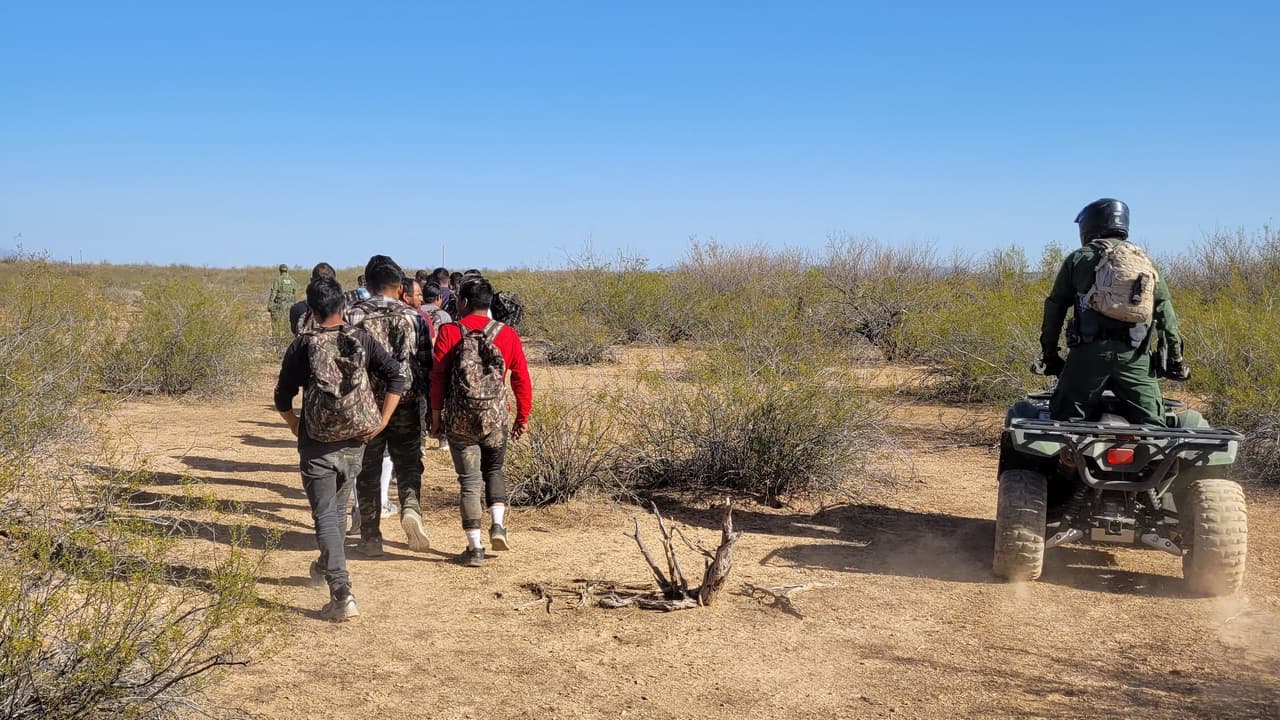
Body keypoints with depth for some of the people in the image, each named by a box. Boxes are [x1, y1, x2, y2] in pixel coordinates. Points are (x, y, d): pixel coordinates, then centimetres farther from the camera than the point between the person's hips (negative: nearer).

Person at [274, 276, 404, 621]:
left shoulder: (302, 346, -6)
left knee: (325, 515, 0)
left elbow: (283, 399, -3)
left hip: (316, 444, -3)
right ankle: (327, 566, 46)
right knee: (337, 506, 24)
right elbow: (397, 376, -4)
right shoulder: (361, 340, 0)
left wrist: (297, 427, 12)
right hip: (354, 442, 3)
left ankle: (342, 595, -8)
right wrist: (381, 422, -1)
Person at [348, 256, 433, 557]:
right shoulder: (413, 317, 1)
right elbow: (426, 363, 0)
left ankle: (370, 537, 13)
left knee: (368, 470, 9)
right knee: (408, 463, 11)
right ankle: (411, 507, -16)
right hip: (406, 404, 0)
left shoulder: (353, 316, 0)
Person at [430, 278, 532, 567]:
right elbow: (521, 379, 4)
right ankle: (498, 524, 4)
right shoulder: (507, 335, 2)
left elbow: (437, 376, -4)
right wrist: (523, 417, 14)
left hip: (459, 420, -1)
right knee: (493, 470, 23)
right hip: (496, 418, 2)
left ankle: (475, 548, 7)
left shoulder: (449, 332, -3)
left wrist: (436, 414, 5)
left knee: (469, 480, 6)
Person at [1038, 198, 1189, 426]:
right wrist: (1175, 362, 17)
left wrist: (1049, 355, 16)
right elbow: (1166, 316, 15)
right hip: (1135, 355, 3)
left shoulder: (1078, 259, 12)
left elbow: (1054, 310, 10)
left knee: (1065, 423, 1)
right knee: (1152, 426, 5)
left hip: (1089, 350, -2)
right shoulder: (1145, 262, 21)